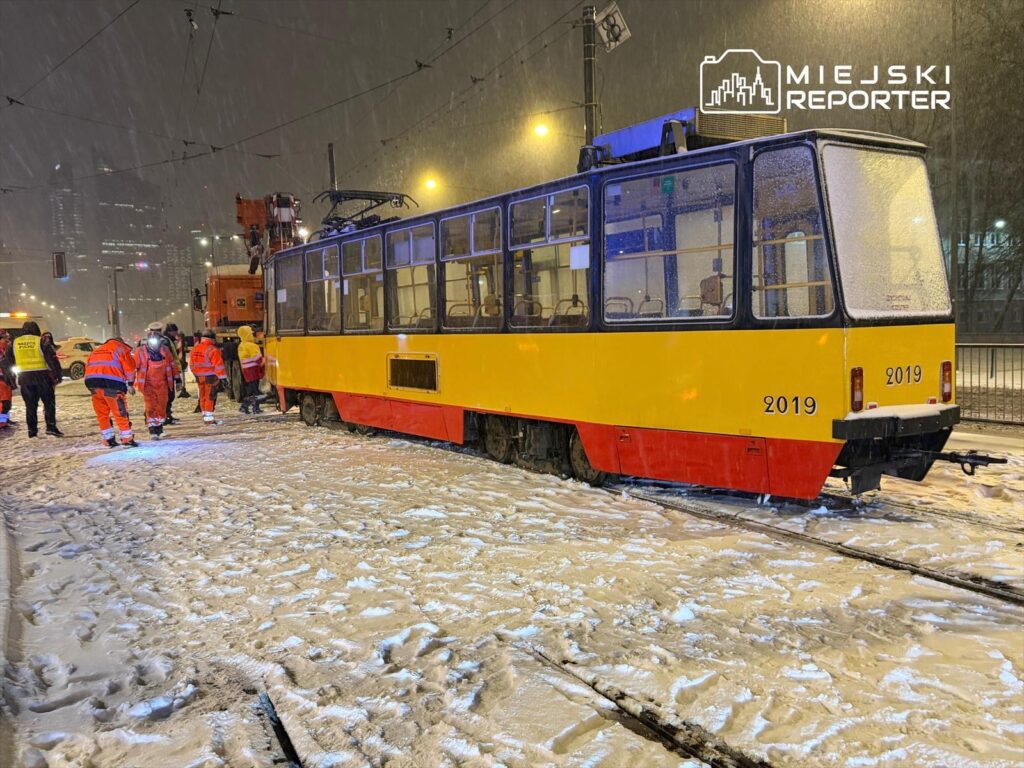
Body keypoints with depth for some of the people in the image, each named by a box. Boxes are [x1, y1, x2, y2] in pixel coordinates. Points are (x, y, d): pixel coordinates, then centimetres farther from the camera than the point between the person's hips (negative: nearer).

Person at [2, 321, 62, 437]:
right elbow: (52, 359, -8)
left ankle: (32, 429, 10)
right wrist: (57, 374, -3)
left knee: (30, 405, 11)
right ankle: (51, 426, -7)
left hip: (24, 378, 4)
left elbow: (7, 362, 14)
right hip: (41, 376, -3)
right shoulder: (41, 341, -3)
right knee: (49, 402, 3)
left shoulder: (14, 343, 9)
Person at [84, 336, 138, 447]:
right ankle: (127, 438, 5)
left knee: (101, 412, 15)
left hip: (91, 380, 5)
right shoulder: (121, 349, 14)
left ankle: (109, 439, 19)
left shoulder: (96, 350, 30)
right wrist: (130, 382, 24)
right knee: (120, 412, 2)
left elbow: (88, 365, 22)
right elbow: (130, 369, 6)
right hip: (110, 382, -5)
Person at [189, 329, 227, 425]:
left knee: (203, 397, 15)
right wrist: (223, 377, -13)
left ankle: (205, 416, 23)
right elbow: (218, 365, -17)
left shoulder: (195, 349, 6)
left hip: (199, 376, 7)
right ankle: (208, 418, -4)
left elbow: (192, 364, 14)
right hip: (210, 377, -7)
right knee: (210, 397, -2)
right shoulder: (213, 349, -16)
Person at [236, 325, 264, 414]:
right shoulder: (251, 345, -15)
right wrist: (262, 363, -2)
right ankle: (256, 408, -2)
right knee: (255, 390, -4)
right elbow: (257, 357, -17)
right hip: (253, 370, -8)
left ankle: (244, 406, 15)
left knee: (249, 389, 16)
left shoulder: (241, 346, 13)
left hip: (246, 370, 8)